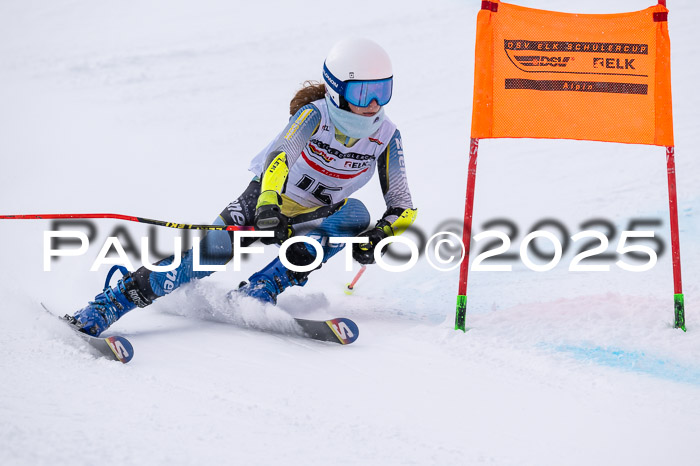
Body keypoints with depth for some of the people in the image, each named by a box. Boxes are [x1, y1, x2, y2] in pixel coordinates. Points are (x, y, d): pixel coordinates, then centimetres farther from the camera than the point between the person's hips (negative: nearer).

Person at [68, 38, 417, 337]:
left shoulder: (386, 136, -13)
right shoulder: (314, 114, -21)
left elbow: (403, 207, -10)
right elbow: (279, 156, -40)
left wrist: (380, 235, -31)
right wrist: (268, 206, -58)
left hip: (313, 220, 3)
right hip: (267, 202, -3)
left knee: (355, 215, -28)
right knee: (210, 254, -26)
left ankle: (254, 294, -29)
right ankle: (101, 311, -24)